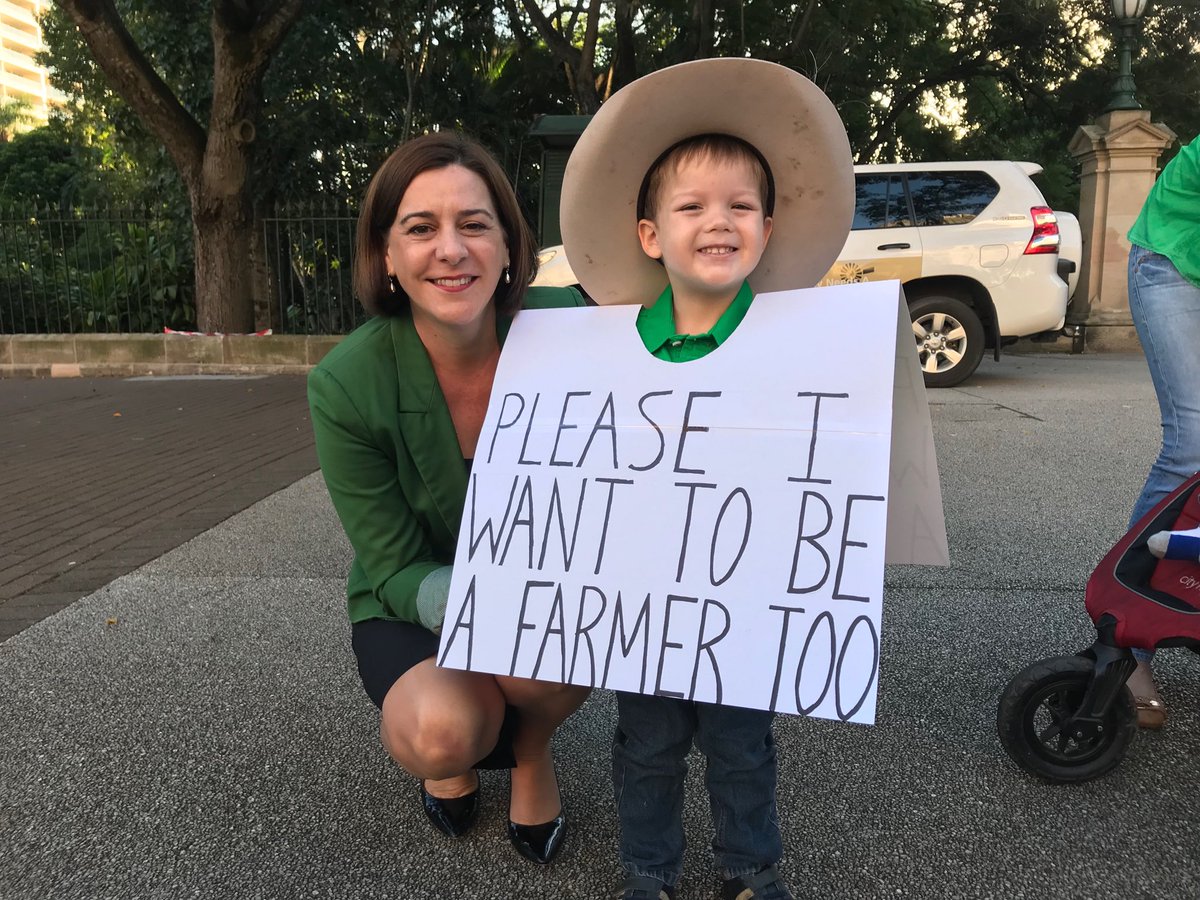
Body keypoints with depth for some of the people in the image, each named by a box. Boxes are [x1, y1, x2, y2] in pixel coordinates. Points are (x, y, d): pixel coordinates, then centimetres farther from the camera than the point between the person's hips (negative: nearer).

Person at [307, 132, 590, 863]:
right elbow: (397, 570, -17)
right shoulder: (346, 386, -23)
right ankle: (461, 751, 13)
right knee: (441, 733, -28)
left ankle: (530, 748, 7)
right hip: (415, 599, -1)